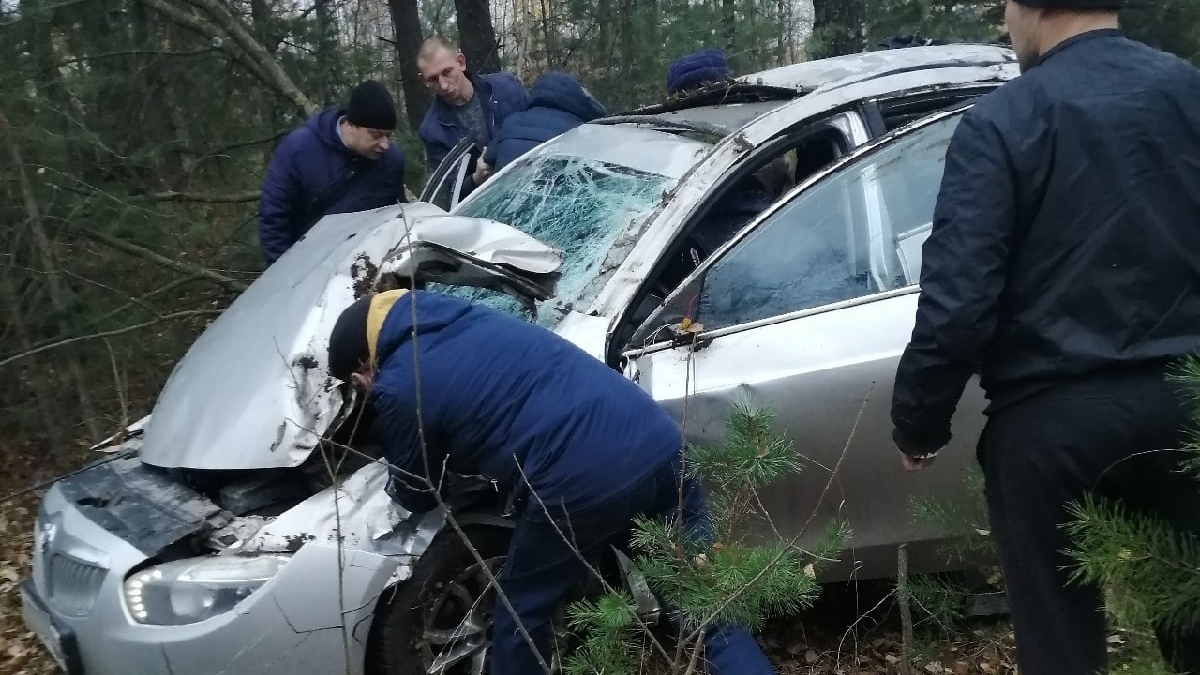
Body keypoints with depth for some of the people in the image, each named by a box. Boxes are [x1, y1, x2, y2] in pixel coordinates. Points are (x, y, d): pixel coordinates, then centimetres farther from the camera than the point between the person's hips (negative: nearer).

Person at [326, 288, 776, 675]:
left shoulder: (397, 388, 4)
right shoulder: (465, 318, 23)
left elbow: (417, 495, 19)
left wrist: (397, 480, 40)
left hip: (584, 485, -7)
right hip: (660, 445, 7)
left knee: (521, 612, 19)